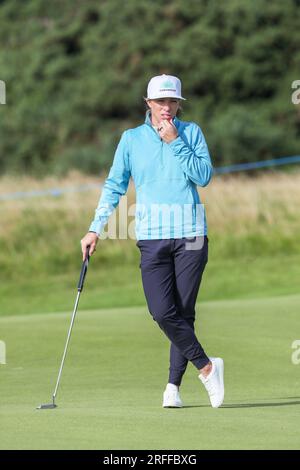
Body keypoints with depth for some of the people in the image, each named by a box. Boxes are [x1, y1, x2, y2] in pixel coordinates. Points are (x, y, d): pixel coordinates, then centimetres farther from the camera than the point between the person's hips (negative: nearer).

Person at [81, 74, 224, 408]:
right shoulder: (131, 139, 8)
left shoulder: (191, 133, 6)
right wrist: (95, 229, 6)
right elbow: (114, 186, 11)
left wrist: (175, 142, -11)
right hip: (152, 236, 0)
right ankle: (206, 367, 0)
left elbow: (204, 176, -5)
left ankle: (173, 385, 9)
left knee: (183, 312, 0)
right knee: (162, 312, -13)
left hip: (190, 234, 0)